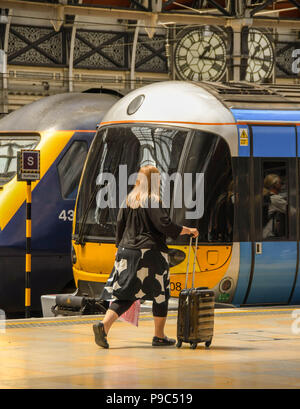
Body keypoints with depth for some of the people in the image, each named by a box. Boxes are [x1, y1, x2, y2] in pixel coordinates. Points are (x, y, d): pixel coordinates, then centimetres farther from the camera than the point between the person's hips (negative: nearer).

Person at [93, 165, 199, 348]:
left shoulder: (129, 201, 9)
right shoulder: (153, 201, -11)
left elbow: (120, 226, 13)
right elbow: (165, 225, -17)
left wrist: (121, 247, 24)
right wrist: (188, 230, -5)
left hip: (127, 251, 6)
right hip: (150, 252, -6)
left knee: (124, 293, 4)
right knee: (160, 294, 10)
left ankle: (104, 325, -17)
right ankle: (159, 336, 16)